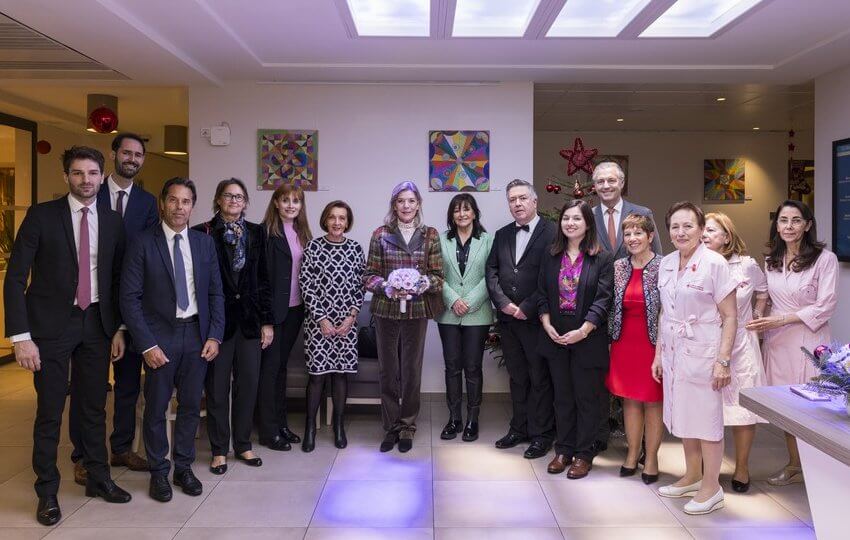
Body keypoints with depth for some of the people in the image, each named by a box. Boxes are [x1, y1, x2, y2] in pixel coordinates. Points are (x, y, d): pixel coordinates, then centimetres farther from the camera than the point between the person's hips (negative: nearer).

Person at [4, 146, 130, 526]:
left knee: (94, 408, 13)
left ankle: (98, 478, 28)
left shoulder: (112, 222, 5)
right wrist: (21, 336, -14)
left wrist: (119, 328, 6)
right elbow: (15, 278, -8)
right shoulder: (41, 215, -6)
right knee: (50, 413, 4)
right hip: (51, 324, -3)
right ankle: (47, 491, 19)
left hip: (97, 324, 3)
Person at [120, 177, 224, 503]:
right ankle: (158, 472, 25)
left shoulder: (205, 243, 6)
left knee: (191, 405, 11)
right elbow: (129, 298, -8)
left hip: (197, 334, 3)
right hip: (159, 336, -3)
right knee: (156, 408, 8)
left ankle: (184, 467, 27)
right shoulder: (143, 243, -5)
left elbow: (216, 292, 8)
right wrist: (147, 344, -13)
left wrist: (214, 336, -1)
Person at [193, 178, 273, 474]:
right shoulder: (203, 233, -3)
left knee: (248, 383, 9)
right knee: (217, 386, 5)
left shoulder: (256, 233, 7)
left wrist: (267, 321, 3)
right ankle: (219, 449, 19)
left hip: (249, 317, 3)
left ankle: (243, 444, 24)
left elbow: (263, 279, 7)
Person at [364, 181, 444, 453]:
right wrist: (385, 286, -15)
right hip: (386, 310, 0)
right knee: (388, 370, 6)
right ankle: (391, 427, 20)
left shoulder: (430, 235, 5)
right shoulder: (380, 234, 3)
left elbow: (438, 274, 5)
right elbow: (369, 274, 4)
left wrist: (427, 282, -16)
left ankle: (407, 426, 21)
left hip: (417, 311, 0)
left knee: (412, 369, 6)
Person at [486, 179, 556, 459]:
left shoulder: (552, 232, -7)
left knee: (540, 379, 5)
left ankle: (541, 434, 17)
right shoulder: (502, 234, 13)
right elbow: (491, 271, 8)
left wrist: (527, 308, -14)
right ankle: (519, 429, 27)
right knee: (517, 377, 15)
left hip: (536, 319, -5)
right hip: (507, 318, 6)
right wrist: (503, 303, -7)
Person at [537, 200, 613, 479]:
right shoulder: (551, 257, 7)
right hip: (555, 338, 4)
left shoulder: (603, 258, -5)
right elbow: (542, 295, 7)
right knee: (562, 396, 13)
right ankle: (564, 450, 25)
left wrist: (583, 331, -19)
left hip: (588, 339, -3)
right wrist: (547, 325, -7)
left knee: (587, 398, 6)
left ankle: (583, 454, 19)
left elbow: (603, 299, -11)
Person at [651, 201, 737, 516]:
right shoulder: (666, 264, 6)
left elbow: (730, 316, -10)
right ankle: (692, 478, 32)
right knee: (682, 418, 15)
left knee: (706, 420, 4)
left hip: (702, 353, -6)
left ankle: (711, 489, 18)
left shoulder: (714, 263, -11)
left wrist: (723, 360, -15)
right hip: (673, 352, 6)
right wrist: (659, 353, 13)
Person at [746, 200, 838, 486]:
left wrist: (780, 319, -15)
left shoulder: (825, 259, -7)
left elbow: (825, 307, -10)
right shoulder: (771, 260, 9)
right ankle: (794, 465, 25)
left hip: (808, 340, -5)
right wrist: (761, 319, 0)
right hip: (777, 341, 5)